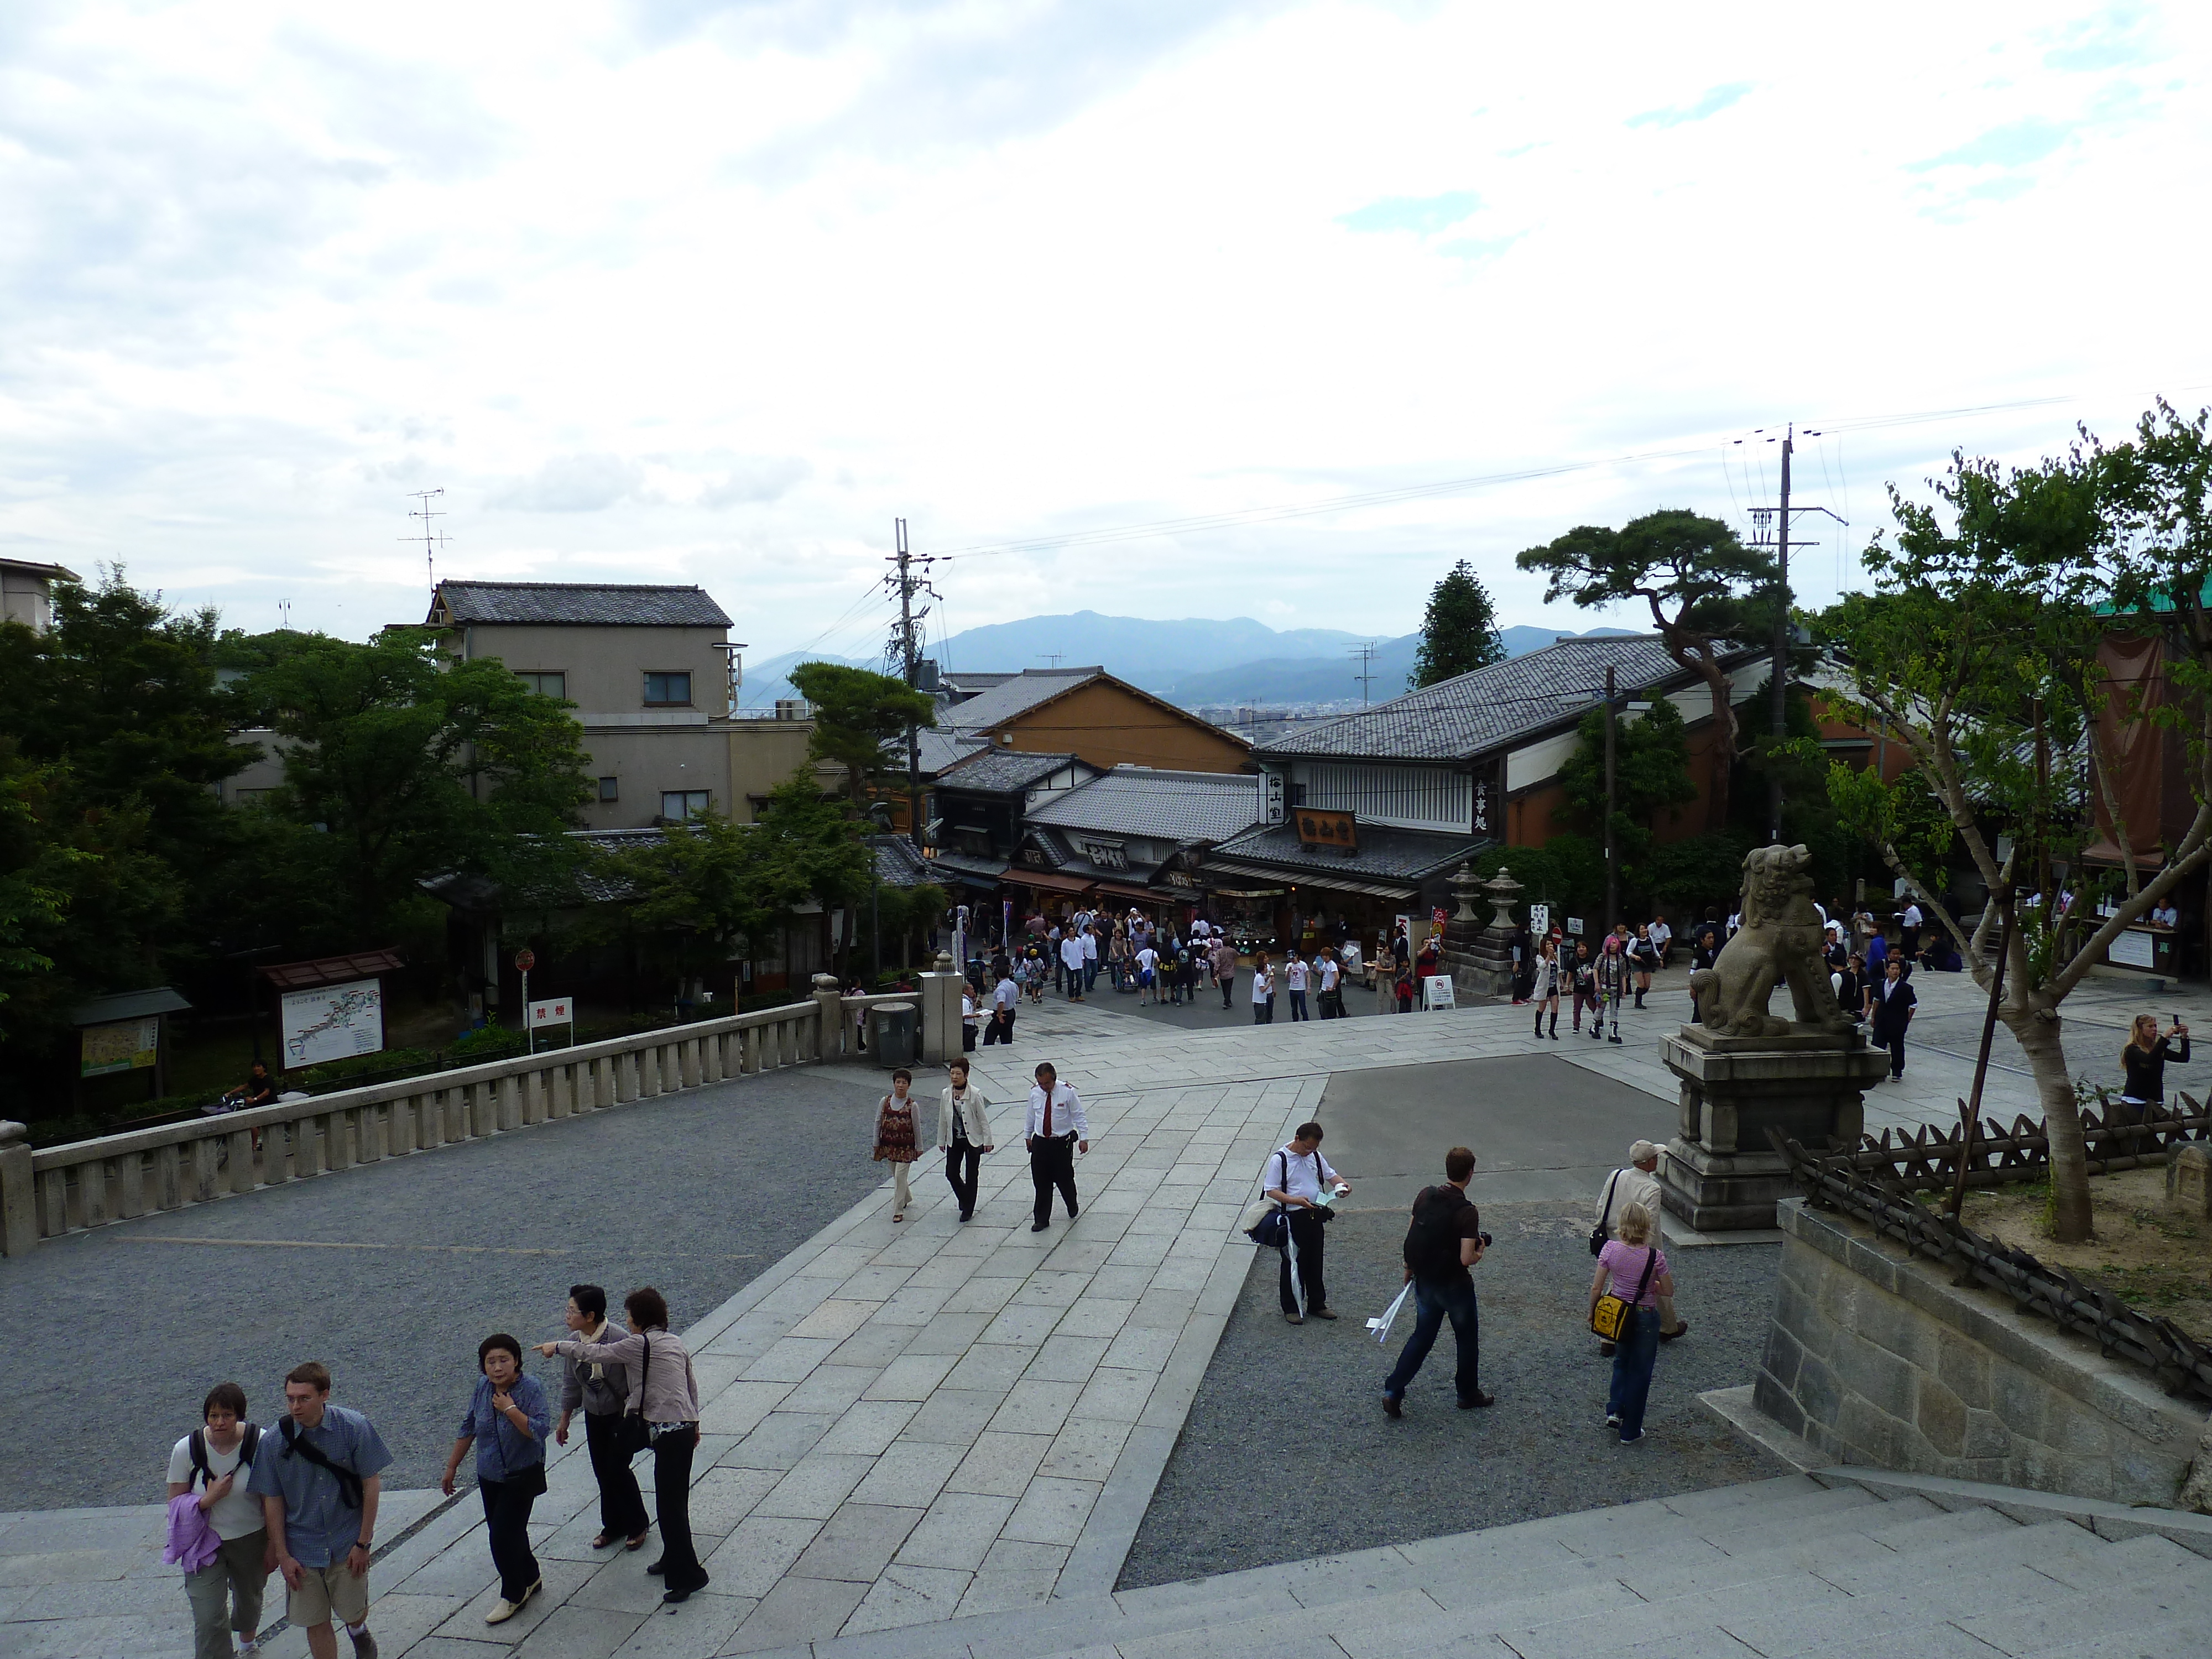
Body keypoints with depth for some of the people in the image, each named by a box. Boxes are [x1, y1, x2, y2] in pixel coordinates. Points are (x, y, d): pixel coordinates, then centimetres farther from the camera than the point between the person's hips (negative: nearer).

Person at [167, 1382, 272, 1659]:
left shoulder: (260, 1444, -19)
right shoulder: (187, 1449, -16)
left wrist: (273, 1546, -5)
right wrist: (209, 1498, -24)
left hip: (251, 1540, 1)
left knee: (249, 1600, 24)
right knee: (209, 1619, -9)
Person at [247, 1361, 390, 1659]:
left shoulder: (354, 1427, -17)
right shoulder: (276, 1441, -13)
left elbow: (372, 1483, -10)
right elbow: (272, 1499, -3)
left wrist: (364, 1542, -9)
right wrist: (282, 1554, -4)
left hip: (348, 1544, -1)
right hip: (302, 1548, 1)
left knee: (353, 1612, 14)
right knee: (315, 1623, 8)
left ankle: (358, 1630, 49)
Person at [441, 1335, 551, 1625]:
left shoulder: (532, 1388, -20)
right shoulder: (483, 1387, -5)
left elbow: (540, 1430, -28)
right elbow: (468, 1429, 8)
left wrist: (511, 1409, -29)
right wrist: (451, 1467, 12)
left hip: (522, 1478, -6)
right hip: (489, 1477, 6)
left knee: (503, 1536, -5)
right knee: (507, 1532, 16)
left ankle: (513, 1595, 16)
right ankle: (530, 1579, 38)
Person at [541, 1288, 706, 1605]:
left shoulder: (639, 1344, -11)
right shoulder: (677, 1344, 12)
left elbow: (595, 1352, -1)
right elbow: (692, 1386, 18)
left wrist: (557, 1347, 13)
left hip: (669, 1433, -9)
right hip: (685, 1427, 9)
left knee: (670, 1504, -3)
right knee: (672, 1499, 20)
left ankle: (687, 1576, 1)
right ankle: (673, 1560, 32)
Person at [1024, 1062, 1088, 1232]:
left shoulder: (1067, 1092, -13)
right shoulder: (1034, 1093, -2)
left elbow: (1079, 1116, -7)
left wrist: (1083, 1138, -13)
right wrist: (1028, 1136, 21)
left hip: (1062, 1143, -3)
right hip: (1040, 1142, 3)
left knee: (1064, 1179, 8)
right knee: (1041, 1183, 6)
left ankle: (1072, 1209, 37)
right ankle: (1042, 1219, 18)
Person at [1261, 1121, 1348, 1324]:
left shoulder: (1315, 1156, 4)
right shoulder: (1279, 1159, -15)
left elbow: (1329, 1174, 17)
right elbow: (1271, 1191, -16)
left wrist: (1342, 1184, -6)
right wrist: (1296, 1201, -29)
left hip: (1315, 1216, 6)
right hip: (1292, 1218, -6)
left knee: (1315, 1262, 17)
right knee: (1293, 1264, 5)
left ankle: (1317, 1304, 31)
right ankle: (1290, 1308, 20)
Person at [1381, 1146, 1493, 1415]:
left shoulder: (1425, 1196, -6)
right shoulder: (1468, 1213, -23)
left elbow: (1412, 1236, 5)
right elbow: (1466, 1259, -26)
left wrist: (1409, 1268, 20)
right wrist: (1479, 1252, -4)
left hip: (1424, 1281, 5)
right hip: (1454, 1286, -5)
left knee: (1422, 1336, 17)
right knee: (1467, 1339, 18)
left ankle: (1393, 1392, 11)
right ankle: (1468, 1394, 33)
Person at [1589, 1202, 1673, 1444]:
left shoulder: (1610, 1249, -15)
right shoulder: (1655, 1256, -20)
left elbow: (1596, 1288, -8)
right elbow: (1669, 1291, -7)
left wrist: (1593, 1312, 9)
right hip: (1645, 1317, -2)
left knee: (1621, 1361, 28)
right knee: (1640, 1372, 13)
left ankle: (1615, 1410, 16)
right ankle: (1630, 1431, 21)